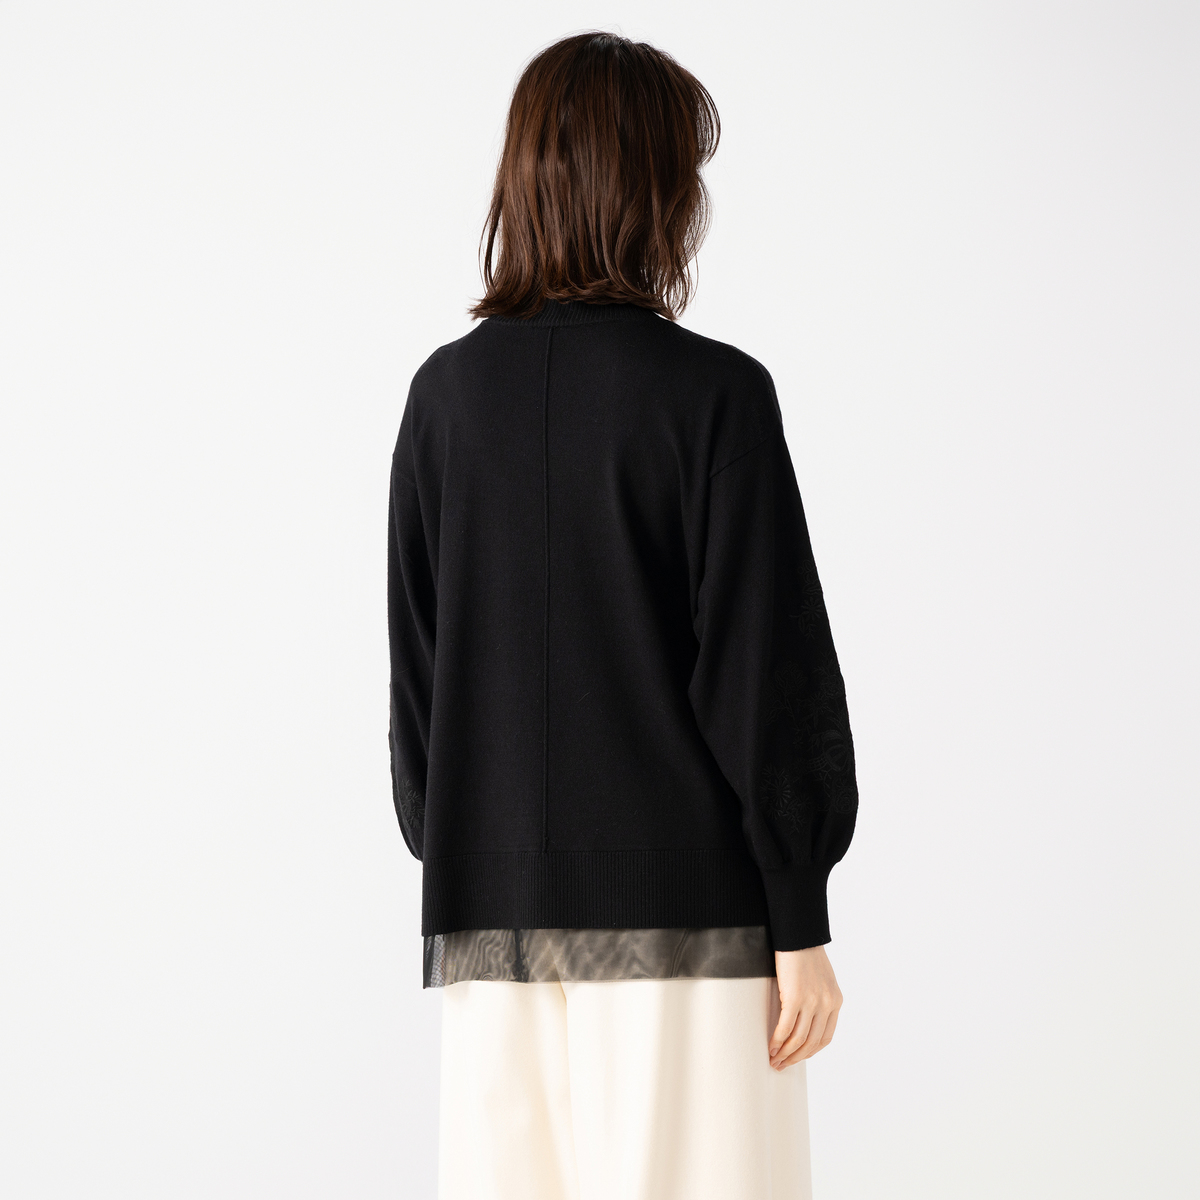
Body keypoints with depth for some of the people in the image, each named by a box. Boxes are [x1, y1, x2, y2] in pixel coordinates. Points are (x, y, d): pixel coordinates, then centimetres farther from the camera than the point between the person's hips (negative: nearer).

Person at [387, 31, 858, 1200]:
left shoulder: (445, 392, 4)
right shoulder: (713, 394, -8)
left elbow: (415, 664, 8)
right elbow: (769, 674, -9)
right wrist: (801, 922, -3)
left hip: (492, 923, 5)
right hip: (682, 914, -4)